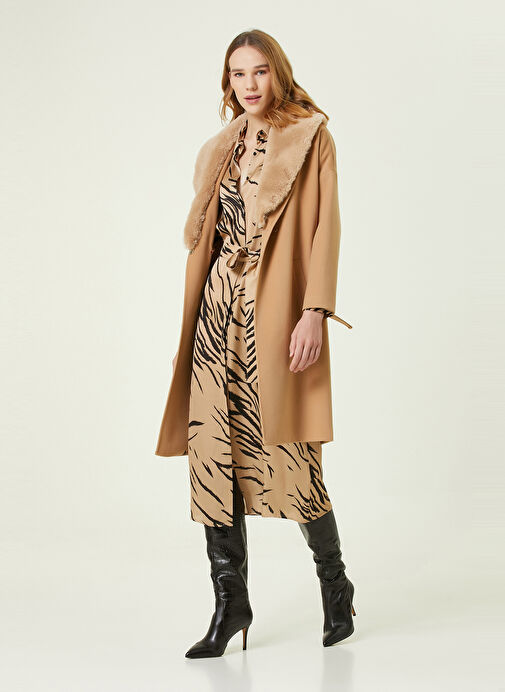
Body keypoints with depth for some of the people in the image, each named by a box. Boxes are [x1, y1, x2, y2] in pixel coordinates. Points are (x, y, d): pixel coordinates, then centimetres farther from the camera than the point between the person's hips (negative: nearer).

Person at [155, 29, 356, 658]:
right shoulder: (221, 149, 18)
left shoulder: (310, 137, 2)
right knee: (213, 452, 1)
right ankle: (230, 601, 11)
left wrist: (315, 312, -17)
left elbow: (324, 227, -6)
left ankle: (334, 583, 20)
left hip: (275, 311, -5)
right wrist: (192, 323, 15)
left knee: (288, 458, -5)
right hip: (218, 311, 5)